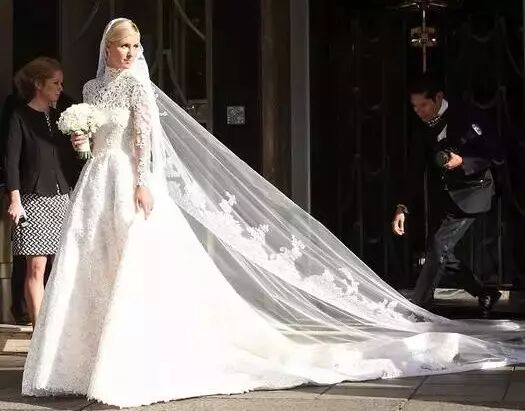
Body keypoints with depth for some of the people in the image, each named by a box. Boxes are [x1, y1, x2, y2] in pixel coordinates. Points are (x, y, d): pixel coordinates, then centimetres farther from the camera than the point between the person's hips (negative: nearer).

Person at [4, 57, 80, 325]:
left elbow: (68, 158, 15)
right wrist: (15, 200, -13)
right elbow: (12, 160, -5)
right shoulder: (20, 116, 0)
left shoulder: (59, 117, 14)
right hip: (34, 200, -4)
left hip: (63, 199, 4)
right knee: (36, 268, -5)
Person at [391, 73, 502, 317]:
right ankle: (485, 295, 22)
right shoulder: (423, 130, 5)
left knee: (438, 246, -17)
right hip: (448, 197, 7)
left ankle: (417, 308, -15)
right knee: (441, 253, 5)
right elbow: (415, 171, 4)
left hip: (471, 193, -7)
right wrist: (403, 207, -5)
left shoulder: (465, 120, -12)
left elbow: (491, 154, -9)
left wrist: (462, 161, -25)